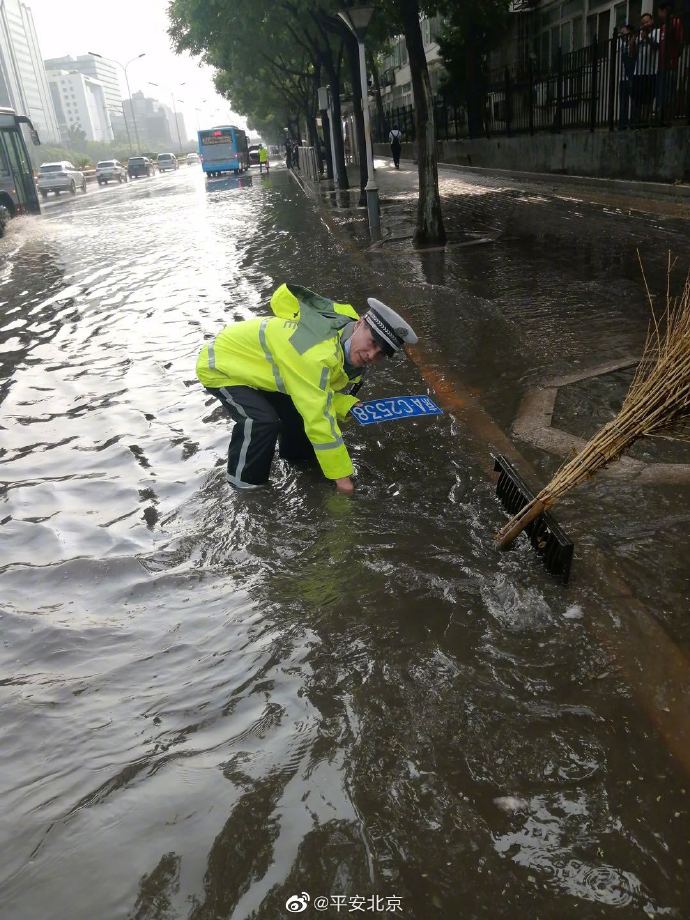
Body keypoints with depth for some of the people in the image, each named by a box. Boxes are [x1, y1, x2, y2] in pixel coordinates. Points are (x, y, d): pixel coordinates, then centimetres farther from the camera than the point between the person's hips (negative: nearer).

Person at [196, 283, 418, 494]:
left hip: (250, 358, 8)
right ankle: (245, 478, -1)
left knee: (301, 402, 8)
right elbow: (318, 419, -35)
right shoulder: (316, 355, -39)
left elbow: (324, 395, 1)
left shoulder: (349, 349, -8)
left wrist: (349, 406, -21)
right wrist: (340, 474, -26)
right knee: (263, 421, -25)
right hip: (220, 366, -8)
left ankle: (296, 452, 34)